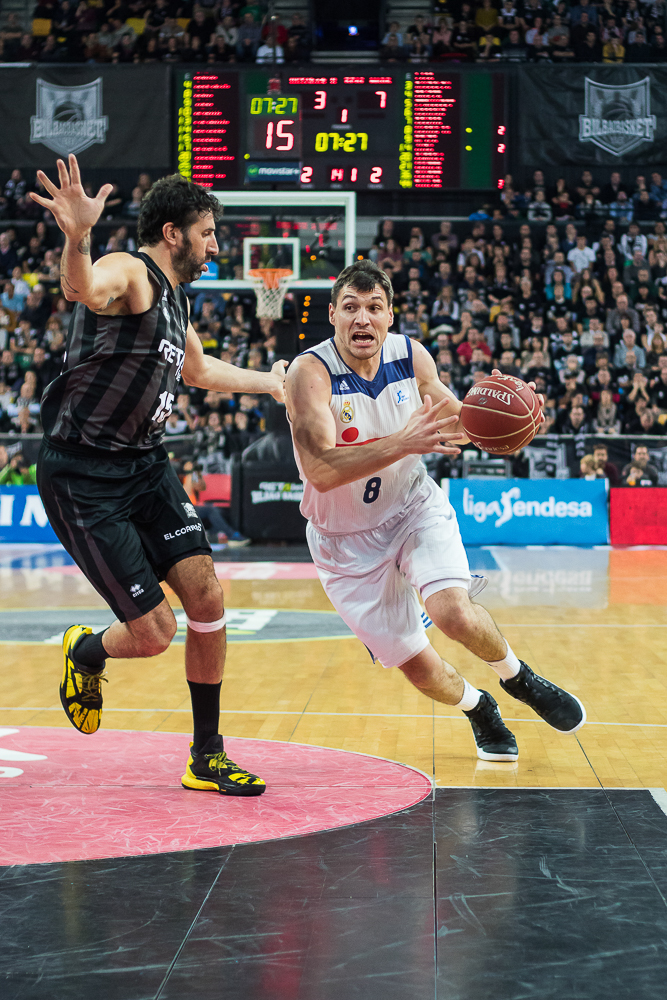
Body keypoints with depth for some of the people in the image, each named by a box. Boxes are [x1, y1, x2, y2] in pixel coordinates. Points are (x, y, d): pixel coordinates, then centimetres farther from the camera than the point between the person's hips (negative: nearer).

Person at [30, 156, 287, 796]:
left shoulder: (173, 297, 14)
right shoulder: (128, 273, -14)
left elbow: (197, 369, 36)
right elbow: (84, 291, -41)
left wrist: (269, 382, 49)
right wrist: (77, 237, -63)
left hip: (144, 466, 9)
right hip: (83, 476, -9)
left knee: (207, 600, -1)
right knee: (154, 633, -8)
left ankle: (206, 757, 14)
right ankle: (84, 654, 28)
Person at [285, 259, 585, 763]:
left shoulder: (411, 356, -10)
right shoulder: (310, 373, -25)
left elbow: (455, 421, 7)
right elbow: (321, 470, -37)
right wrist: (403, 443, -48)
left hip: (414, 506, 2)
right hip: (346, 538, -2)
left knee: (453, 611, -25)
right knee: (419, 666, 1)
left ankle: (518, 677, 8)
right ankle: (478, 710, 36)